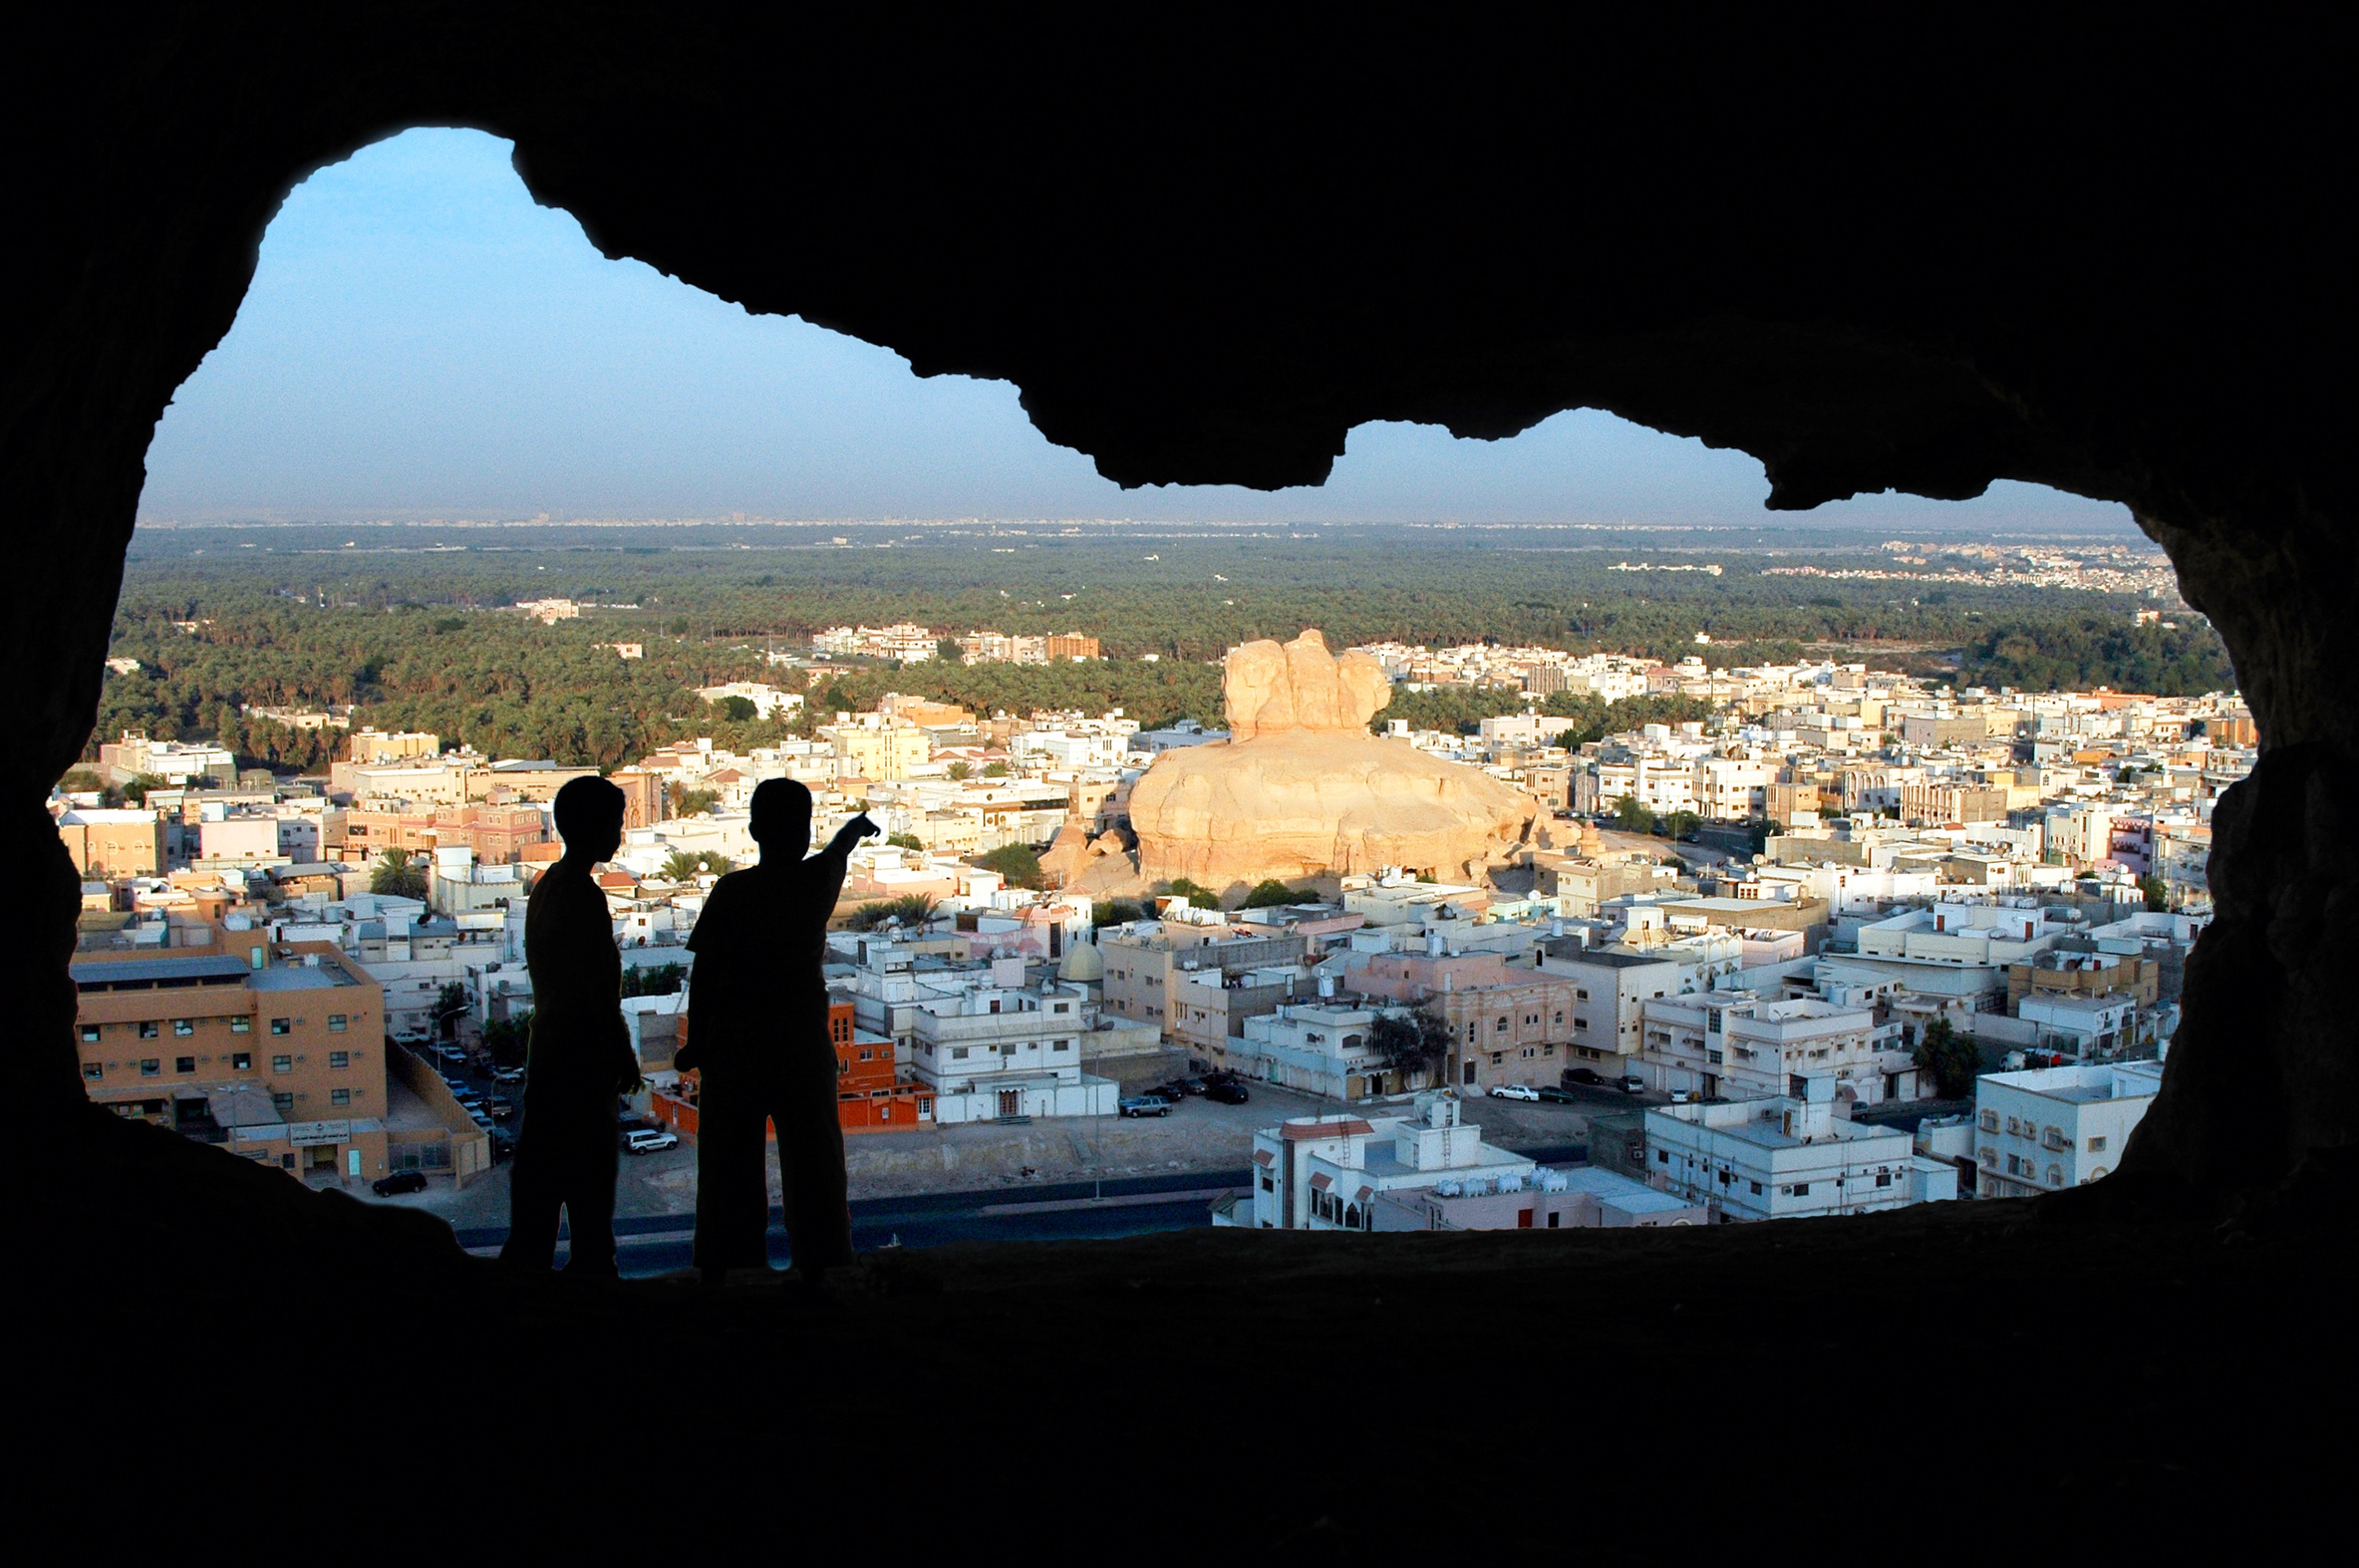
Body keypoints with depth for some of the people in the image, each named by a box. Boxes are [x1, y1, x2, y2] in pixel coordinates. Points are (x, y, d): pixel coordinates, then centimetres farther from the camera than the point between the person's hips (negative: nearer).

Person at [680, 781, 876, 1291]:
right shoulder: (819, 881, -2)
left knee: (729, 1161, 6)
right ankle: (814, 1263, 12)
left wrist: (696, 1043, 0)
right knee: (810, 1158, 9)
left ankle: (718, 1267, 9)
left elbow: (704, 973, -8)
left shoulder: (732, 892, -9)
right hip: (803, 1047, 1)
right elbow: (840, 847, 23)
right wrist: (857, 826, 45)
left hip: (734, 1044, -1)